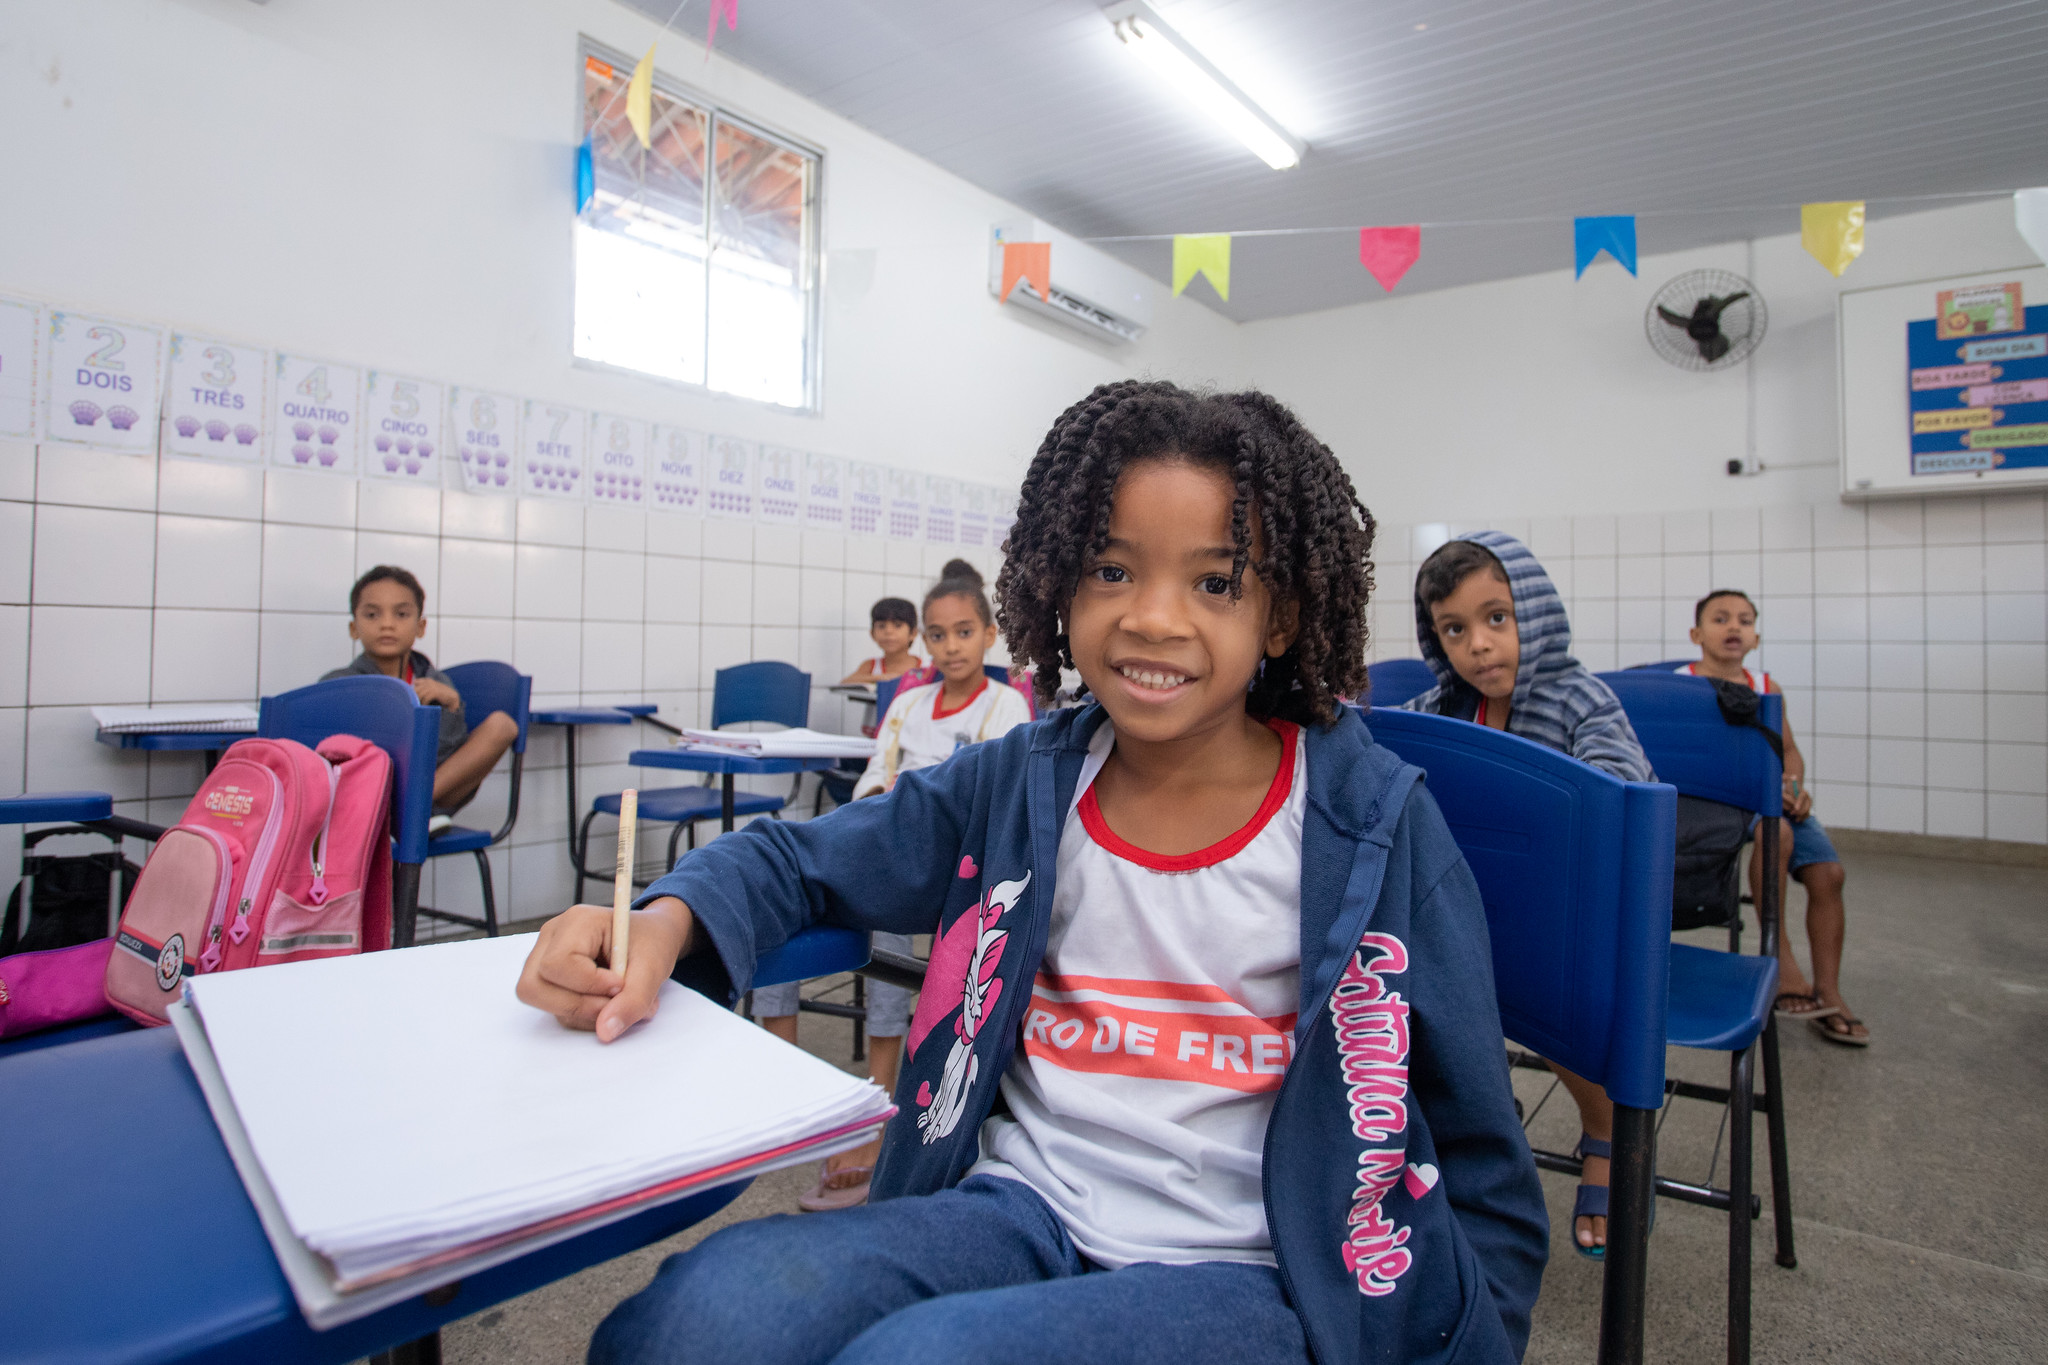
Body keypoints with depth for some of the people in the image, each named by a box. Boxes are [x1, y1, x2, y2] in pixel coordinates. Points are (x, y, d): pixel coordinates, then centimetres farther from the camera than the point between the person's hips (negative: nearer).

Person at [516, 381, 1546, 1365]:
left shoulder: (1376, 823, -7)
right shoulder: (1018, 785, 0)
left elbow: (1475, 1160, 2)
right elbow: (794, 859, 10)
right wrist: (666, 920, -9)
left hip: (1242, 1270, -2)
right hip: (1021, 1208, 3)